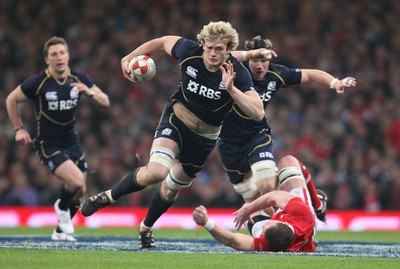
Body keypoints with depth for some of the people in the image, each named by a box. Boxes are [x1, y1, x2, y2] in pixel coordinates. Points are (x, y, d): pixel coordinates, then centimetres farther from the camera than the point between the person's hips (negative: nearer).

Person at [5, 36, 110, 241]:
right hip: (48, 145, -5)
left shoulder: (79, 79, -4)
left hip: (71, 141, 5)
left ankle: (61, 230, 30)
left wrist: (89, 92, -23)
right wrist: (19, 129, -3)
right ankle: (62, 207, 10)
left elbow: (105, 102, -3)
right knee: (76, 182, -23)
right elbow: (11, 99, -1)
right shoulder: (37, 82, -16)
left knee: (80, 191, 8)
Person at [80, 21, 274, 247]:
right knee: (157, 171, -28)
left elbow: (258, 113, -34)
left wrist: (231, 88, -45)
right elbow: (163, 42, 2)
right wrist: (130, 57, 2)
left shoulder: (238, 73, -25)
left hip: (204, 138, 1)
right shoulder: (190, 51, -20)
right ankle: (108, 197, -5)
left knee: (171, 188, 16)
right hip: (176, 121, -1)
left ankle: (146, 228, 45)